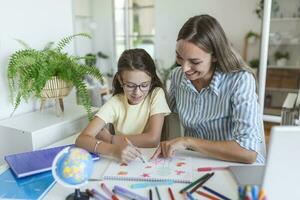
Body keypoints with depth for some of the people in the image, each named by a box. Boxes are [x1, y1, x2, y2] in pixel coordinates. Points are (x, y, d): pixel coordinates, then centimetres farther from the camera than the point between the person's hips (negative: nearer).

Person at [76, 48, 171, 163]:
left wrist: (110, 139, -12)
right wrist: (113, 150, -37)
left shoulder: (156, 94, -10)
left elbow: (153, 139, -20)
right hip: (121, 162, 1)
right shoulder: (115, 103, -7)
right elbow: (81, 139, -17)